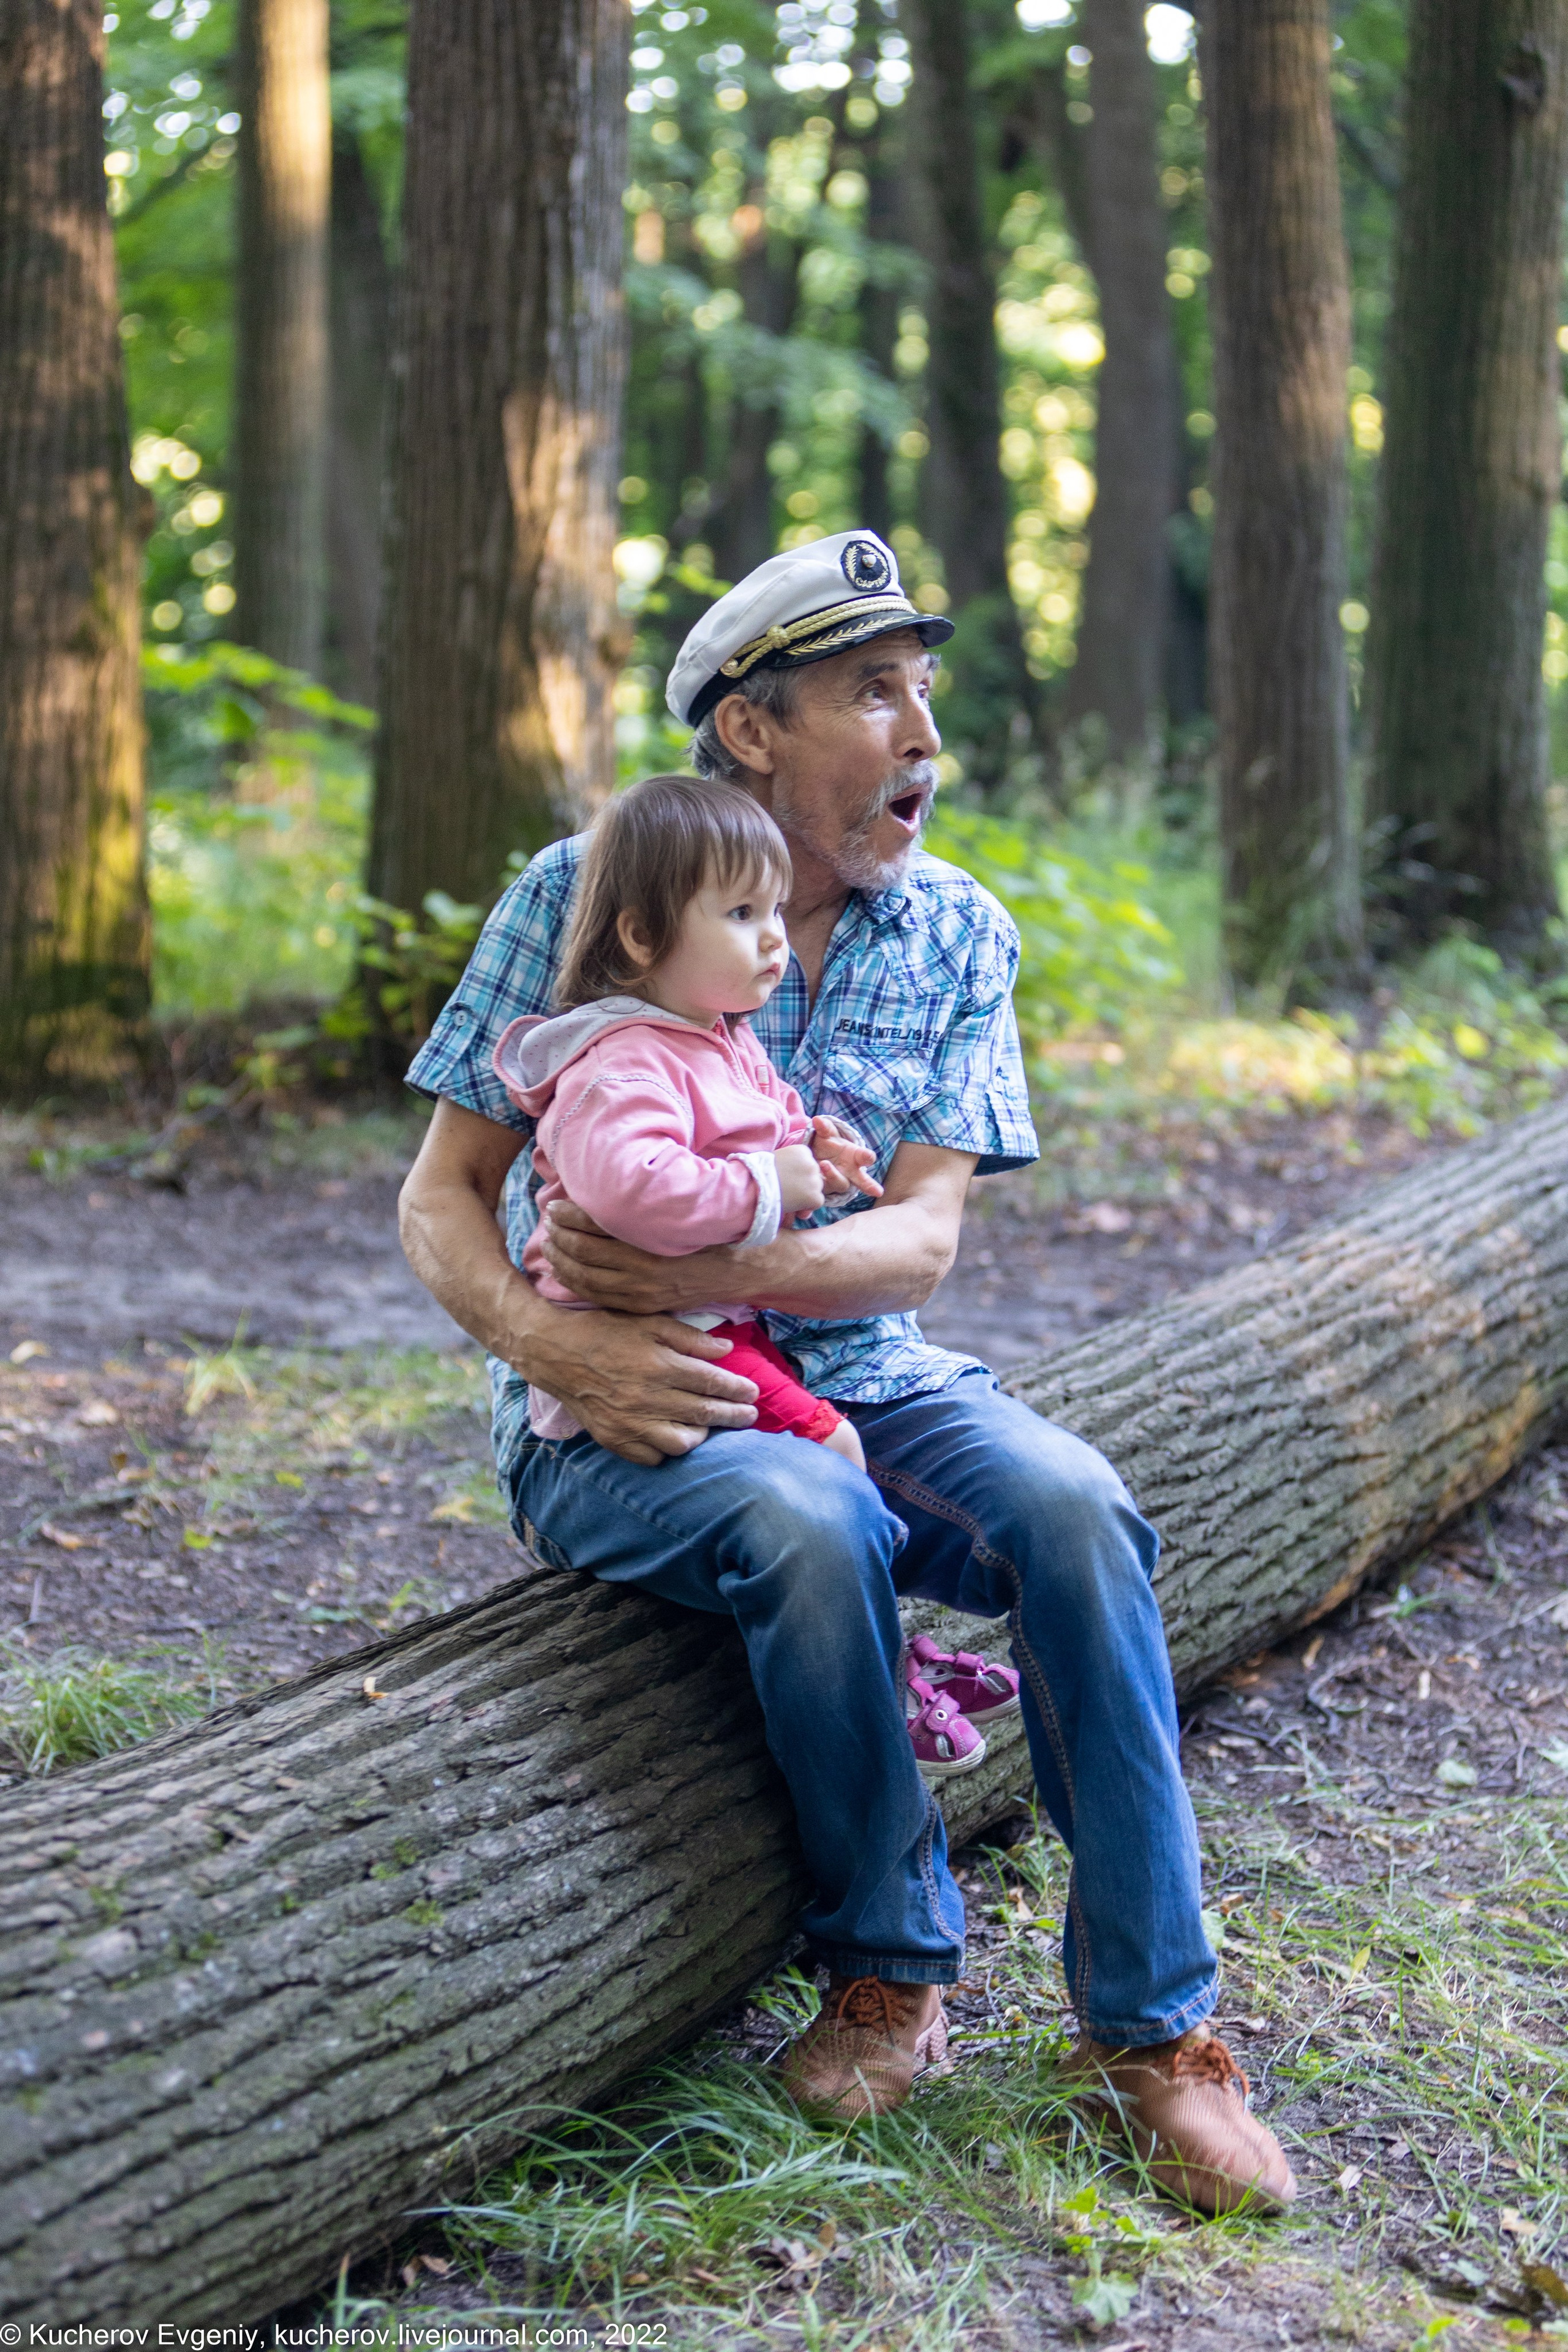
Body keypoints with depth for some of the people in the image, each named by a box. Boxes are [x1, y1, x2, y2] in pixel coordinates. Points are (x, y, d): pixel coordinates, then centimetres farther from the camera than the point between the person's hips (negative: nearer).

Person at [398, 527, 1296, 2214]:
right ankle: (890, 1965, -12)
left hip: (852, 1373, 3)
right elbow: (439, 1202, -4)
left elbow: (921, 1240, -8)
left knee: (1071, 1507, -26)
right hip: (617, 1411, -3)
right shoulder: (581, 895, -5)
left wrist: (711, 1274, -26)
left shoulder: (960, 935, 2)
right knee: (811, 1524, -35)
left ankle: (1152, 2026, -14)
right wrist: (556, 1344, -25)